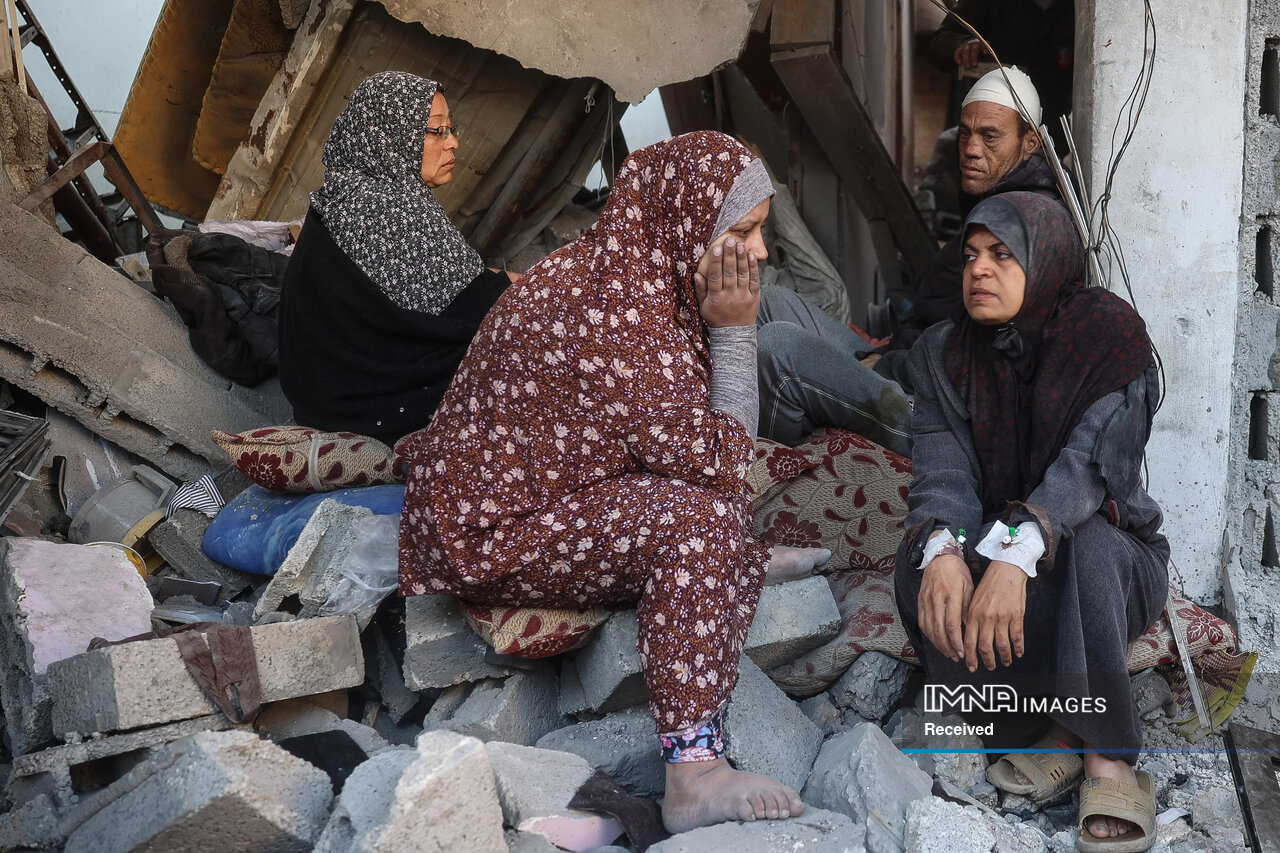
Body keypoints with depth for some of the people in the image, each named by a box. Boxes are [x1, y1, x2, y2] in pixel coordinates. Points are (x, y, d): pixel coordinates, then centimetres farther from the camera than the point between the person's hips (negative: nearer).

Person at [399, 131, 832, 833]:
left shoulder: (608, 268, 1)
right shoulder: (614, 317, -29)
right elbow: (717, 466, -22)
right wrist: (734, 330, -19)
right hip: (493, 537, -10)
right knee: (698, 519, -29)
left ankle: (741, 562, 37)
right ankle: (694, 777, -29)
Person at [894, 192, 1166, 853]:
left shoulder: (1109, 334, -13)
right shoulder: (945, 353, -2)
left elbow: (1091, 461, -28)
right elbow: (944, 467, -15)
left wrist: (1017, 550, -46)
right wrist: (942, 550, -38)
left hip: (1111, 560, -3)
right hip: (997, 550, 3)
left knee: (1080, 541, -37)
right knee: (919, 557, -28)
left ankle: (1110, 759, -27)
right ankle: (1052, 730, -18)